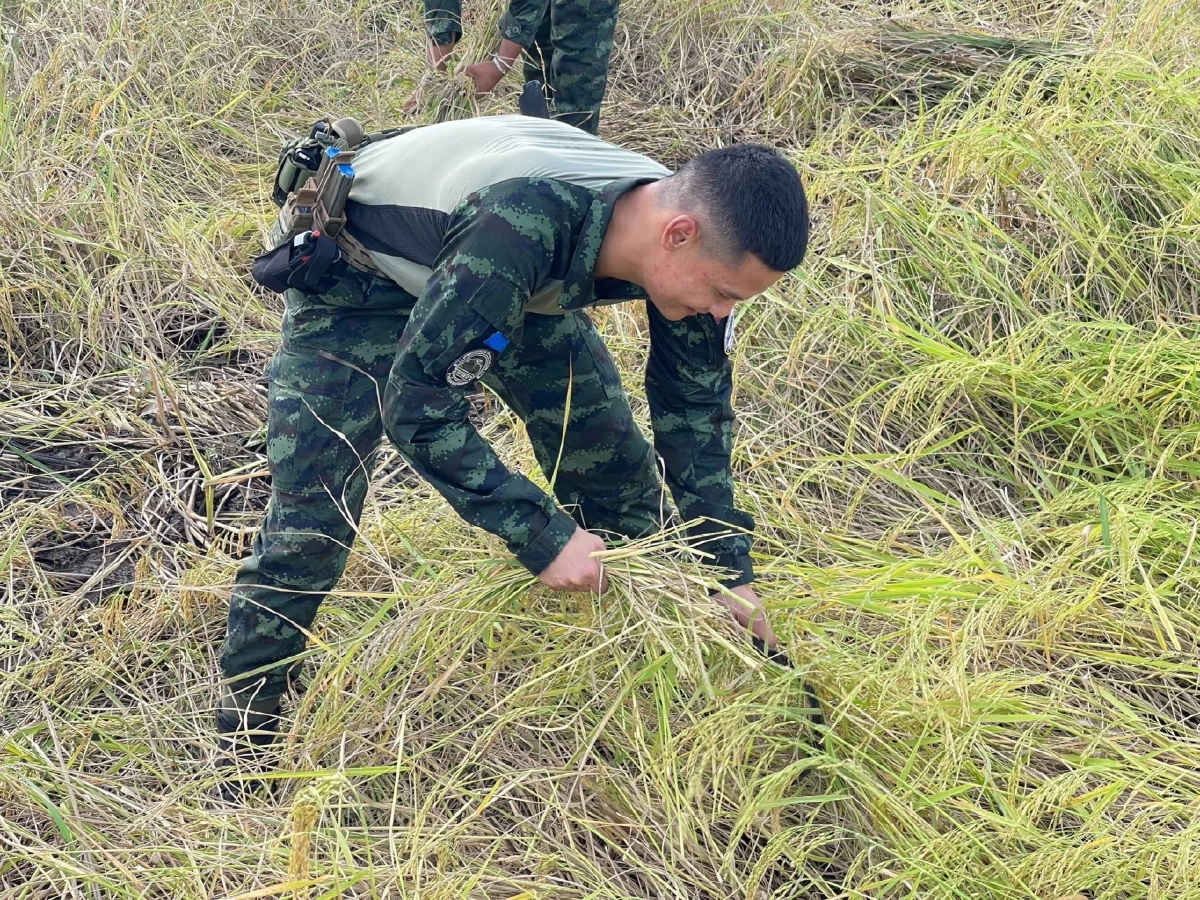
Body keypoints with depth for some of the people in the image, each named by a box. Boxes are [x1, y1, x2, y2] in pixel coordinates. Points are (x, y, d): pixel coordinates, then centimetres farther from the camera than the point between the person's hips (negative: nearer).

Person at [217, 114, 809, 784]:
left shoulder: (690, 240, -22)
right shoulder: (522, 224, -45)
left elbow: (697, 411, -6)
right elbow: (417, 404, -41)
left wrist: (734, 574, -7)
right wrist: (542, 534, -39)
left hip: (520, 277, 6)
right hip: (364, 271, -6)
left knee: (619, 470, 3)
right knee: (310, 523, -12)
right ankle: (243, 746, 6)